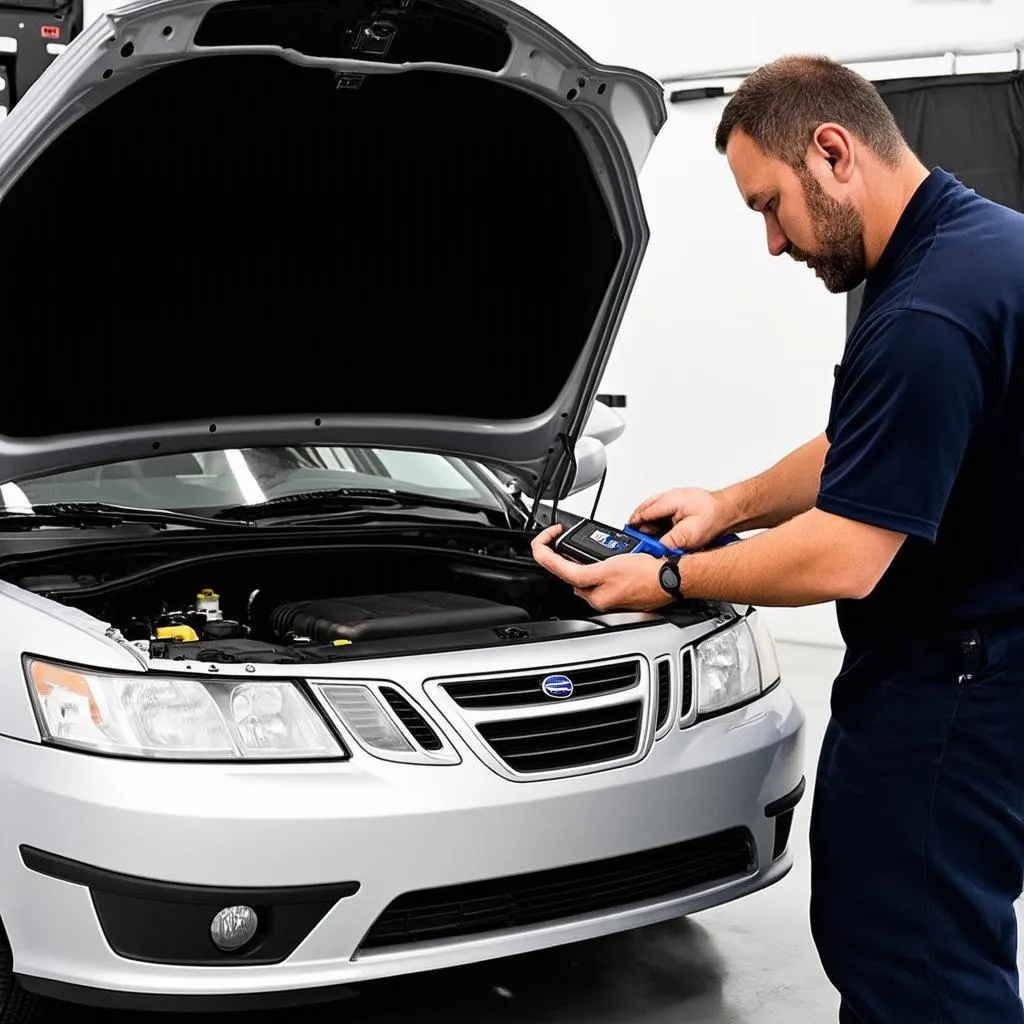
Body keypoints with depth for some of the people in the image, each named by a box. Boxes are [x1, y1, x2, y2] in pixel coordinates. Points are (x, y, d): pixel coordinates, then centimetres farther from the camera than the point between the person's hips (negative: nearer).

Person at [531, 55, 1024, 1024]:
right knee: (871, 931, 20)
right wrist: (729, 505, 13)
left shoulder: (928, 311, -25)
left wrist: (666, 581, -12)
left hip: (946, 690, -10)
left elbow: (846, 559, -24)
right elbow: (857, 453, 20)